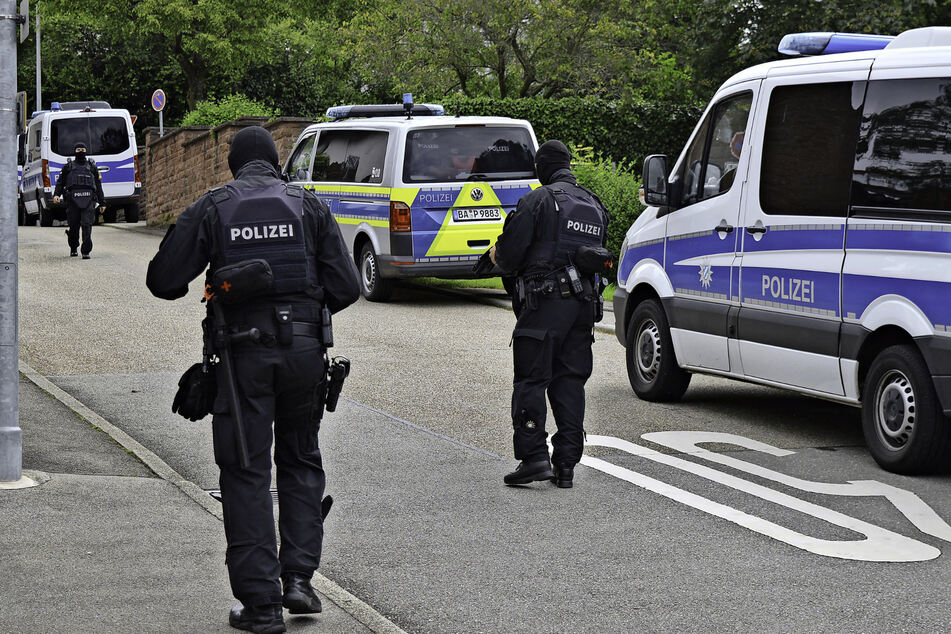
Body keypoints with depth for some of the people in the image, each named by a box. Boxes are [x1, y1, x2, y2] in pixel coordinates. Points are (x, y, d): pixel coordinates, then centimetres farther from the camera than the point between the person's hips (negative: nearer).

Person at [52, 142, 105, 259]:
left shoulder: (91, 166, 20)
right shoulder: (69, 166, 17)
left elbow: (98, 185, 21)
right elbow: (60, 182, 13)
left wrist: (102, 203, 18)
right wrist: (56, 194, -6)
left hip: (88, 199, 0)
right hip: (73, 199, 0)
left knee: (87, 225, -12)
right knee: (73, 225, 1)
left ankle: (86, 252, -14)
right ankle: (73, 248, 22)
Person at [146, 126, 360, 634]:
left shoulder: (210, 208, 2)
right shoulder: (308, 205, 6)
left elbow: (164, 281, 1)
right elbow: (345, 288, 2)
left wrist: (205, 282, 24)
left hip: (243, 355, -2)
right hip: (303, 349, 2)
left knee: (246, 473, 4)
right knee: (301, 461, 19)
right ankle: (298, 577, 8)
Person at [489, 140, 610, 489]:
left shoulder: (539, 200, -6)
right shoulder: (595, 205, 18)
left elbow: (511, 250, -10)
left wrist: (498, 256, 14)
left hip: (545, 302, -7)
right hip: (584, 302, 7)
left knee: (531, 381, -3)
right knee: (570, 381, 9)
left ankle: (534, 457, -12)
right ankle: (566, 464, 8)